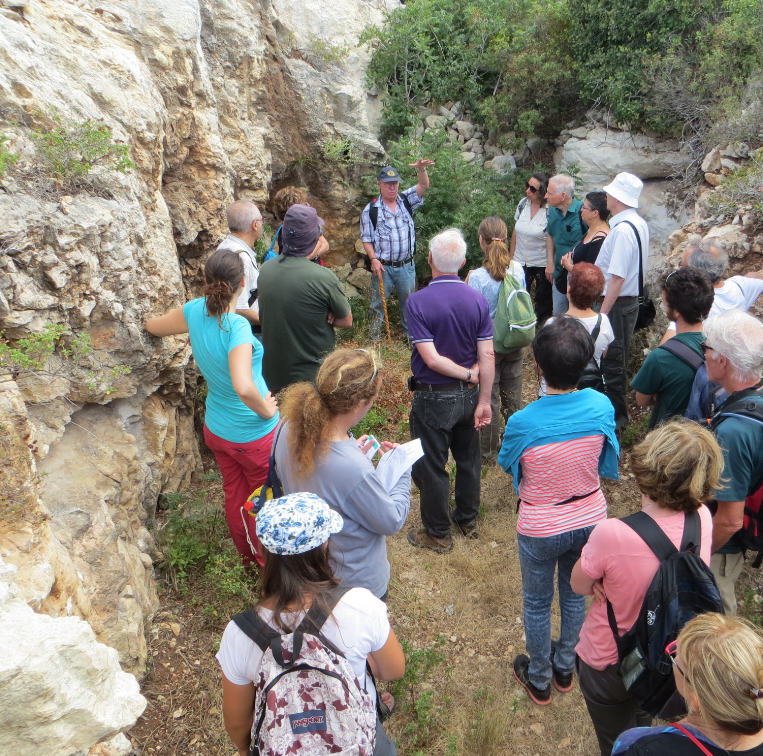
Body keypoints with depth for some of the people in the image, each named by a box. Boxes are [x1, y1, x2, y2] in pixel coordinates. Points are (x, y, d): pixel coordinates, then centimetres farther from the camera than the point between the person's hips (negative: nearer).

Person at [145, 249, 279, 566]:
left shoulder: (195, 311, -11)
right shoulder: (237, 327, -30)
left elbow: (152, 326, 10)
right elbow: (244, 388, -44)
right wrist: (265, 410, -25)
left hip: (216, 429, 7)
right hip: (254, 434, -6)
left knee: (234, 492, 25)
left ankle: (247, 553, 47)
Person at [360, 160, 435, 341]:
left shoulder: (406, 201, 6)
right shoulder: (371, 210, -4)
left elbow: (424, 185, -7)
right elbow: (366, 239, -4)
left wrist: (421, 169, -28)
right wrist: (373, 259, -17)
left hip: (406, 265, 3)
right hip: (383, 266, -3)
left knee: (408, 301, 14)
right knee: (378, 302, 5)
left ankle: (411, 334, 28)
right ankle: (375, 338, 16)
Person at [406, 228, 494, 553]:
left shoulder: (418, 301, -19)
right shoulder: (478, 300, -7)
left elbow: (431, 359, -24)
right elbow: (487, 357, -9)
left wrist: (467, 374, -10)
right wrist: (484, 400, -4)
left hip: (433, 398, -5)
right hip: (468, 395, 5)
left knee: (431, 467, 11)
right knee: (468, 459, 22)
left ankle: (438, 533, 26)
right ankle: (468, 520, 41)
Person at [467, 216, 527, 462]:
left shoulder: (478, 277, -22)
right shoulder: (518, 269, -7)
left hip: (488, 344, -5)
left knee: (488, 398, 10)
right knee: (512, 396, 20)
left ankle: (488, 451, 25)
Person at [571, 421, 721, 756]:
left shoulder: (611, 535, -39)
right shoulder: (703, 519, -22)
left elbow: (579, 585, -18)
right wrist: (612, 580, -14)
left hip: (609, 662, -5)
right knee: (641, 723, 36)